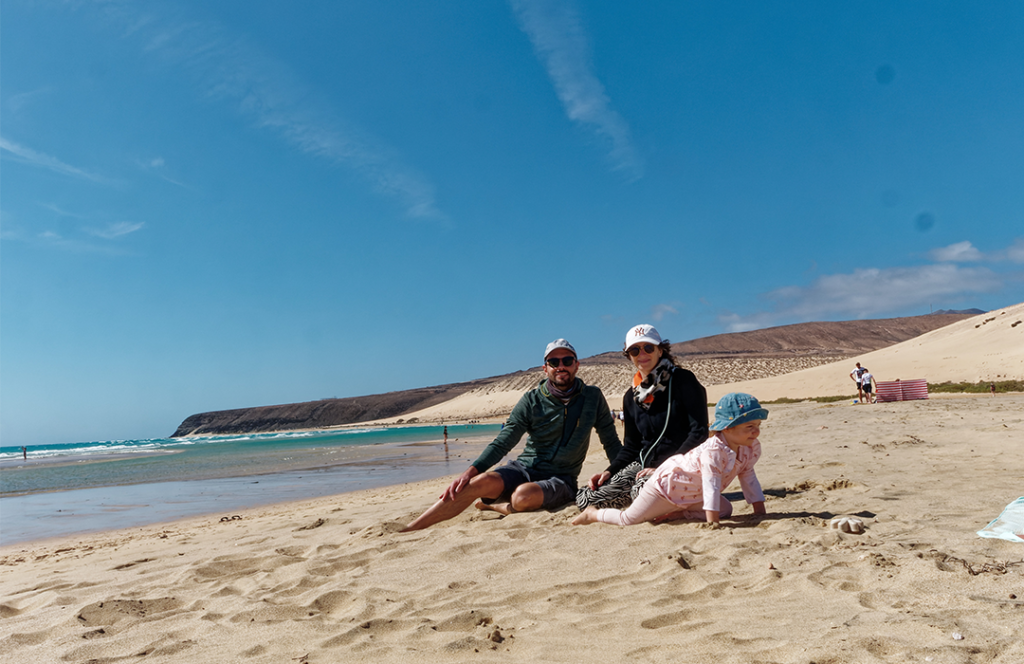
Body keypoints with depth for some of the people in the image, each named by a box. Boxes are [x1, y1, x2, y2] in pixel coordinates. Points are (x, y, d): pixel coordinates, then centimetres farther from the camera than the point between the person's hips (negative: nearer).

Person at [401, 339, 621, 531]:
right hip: (525, 468, 1)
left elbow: (612, 444, 9)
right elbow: (501, 444, -4)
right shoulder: (532, 400, 0)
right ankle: (408, 531, -26)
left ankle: (492, 505, -2)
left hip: (561, 479, -1)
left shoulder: (593, 397, 1)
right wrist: (471, 471, -18)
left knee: (524, 496, -36)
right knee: (484, 481, -28)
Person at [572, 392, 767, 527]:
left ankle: (670, 514, 5)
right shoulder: (713, 450, -37)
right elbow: (711, 485, -40)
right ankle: (593, 514, 22)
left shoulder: (752, 448, -10)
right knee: (629, 519, -6)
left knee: (725, 510, 0)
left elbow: (748, 476, 2)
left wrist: (759, 508, -2)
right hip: (667, 484, -8)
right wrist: (712, 520, -41)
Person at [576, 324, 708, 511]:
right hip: (644, 464, 7)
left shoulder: (683, 380, -4)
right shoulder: (631, 397, 14)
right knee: (585, 498, -11)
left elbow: (700, 433, -11)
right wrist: (609, 471, 0)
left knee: (643, 490, -38)